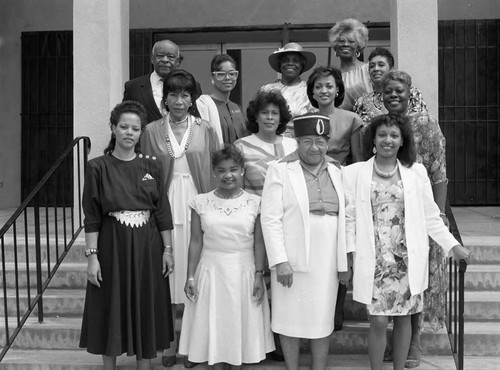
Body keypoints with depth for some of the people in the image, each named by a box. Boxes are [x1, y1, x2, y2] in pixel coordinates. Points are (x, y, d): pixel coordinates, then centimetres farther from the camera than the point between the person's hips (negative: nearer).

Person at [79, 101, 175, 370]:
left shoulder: (152, 167, 3)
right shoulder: (98, 168, -3)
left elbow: (162, 212, 4)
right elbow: (91, 217, -5)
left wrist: (167, 249, 0)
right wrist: (92, 255, -10)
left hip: (147, 247, 2)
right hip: (112, 246, -2)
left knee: (147, 308, 9)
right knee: (112, 309, 7)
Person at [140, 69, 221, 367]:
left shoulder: (206, 130, 5)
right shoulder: (151, 131, 6)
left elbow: (217, 173, 5)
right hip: (164, 209, 0)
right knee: (168, 275, 3)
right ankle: (171, 345, 15)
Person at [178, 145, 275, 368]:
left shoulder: (255, 203, -3)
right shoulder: (200, 202, -2)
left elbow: (259, 243, -1)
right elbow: (196, 242, 0)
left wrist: (259, 275, -6)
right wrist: (190, 276, -1)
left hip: (244, 272, 0)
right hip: (211, 272, 0)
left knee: (241, 324, 9)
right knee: (213, 325, 8)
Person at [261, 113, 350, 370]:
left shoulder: (336, 171, 9)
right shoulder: (280, 170, -3)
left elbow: (344, 217, 7)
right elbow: (270, 219, -8)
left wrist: (344, 262, 3)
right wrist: (280, 261, -14)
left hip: (327, 261, 3)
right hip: (292, 260, -3)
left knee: (322, 321, 9)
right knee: (291, 320, 6)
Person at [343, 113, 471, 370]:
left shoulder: (416, 172, 5)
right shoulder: (355, 173, 1)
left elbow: (430, 216, 8)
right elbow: (349, 217, -1)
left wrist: (452, 245, 2)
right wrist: (347, 256, -7)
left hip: (408, 260, 2)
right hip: (375, 260, -2)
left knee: (404, 318, 9)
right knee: (378, 321, -3)